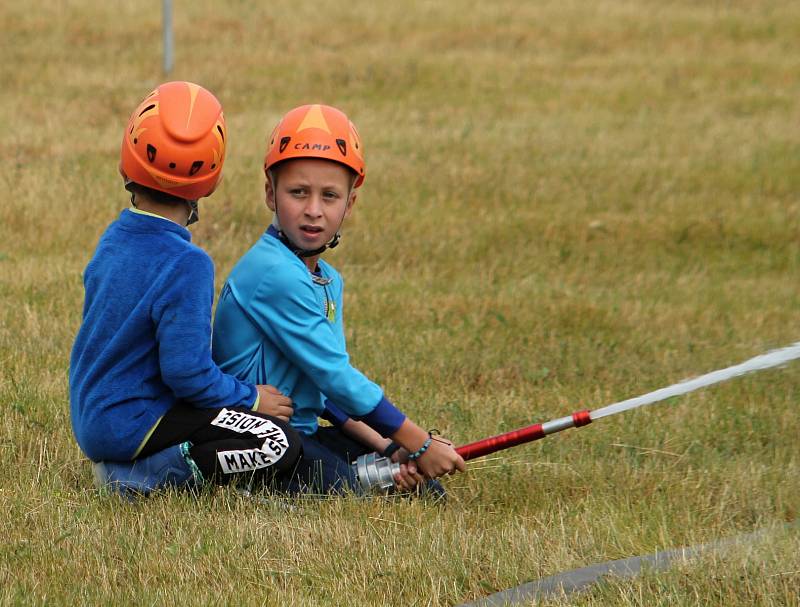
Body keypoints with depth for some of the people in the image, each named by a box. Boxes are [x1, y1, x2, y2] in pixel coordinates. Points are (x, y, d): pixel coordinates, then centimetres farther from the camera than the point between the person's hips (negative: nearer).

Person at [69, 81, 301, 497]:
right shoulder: (186, 264, -21)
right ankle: (147, 474, -14)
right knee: (280, 445, -14)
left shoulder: (111, 241, 6)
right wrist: (250, 398, -6)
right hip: (130, 424, -9)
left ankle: (123, 466, 6)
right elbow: (187, 371, -23)